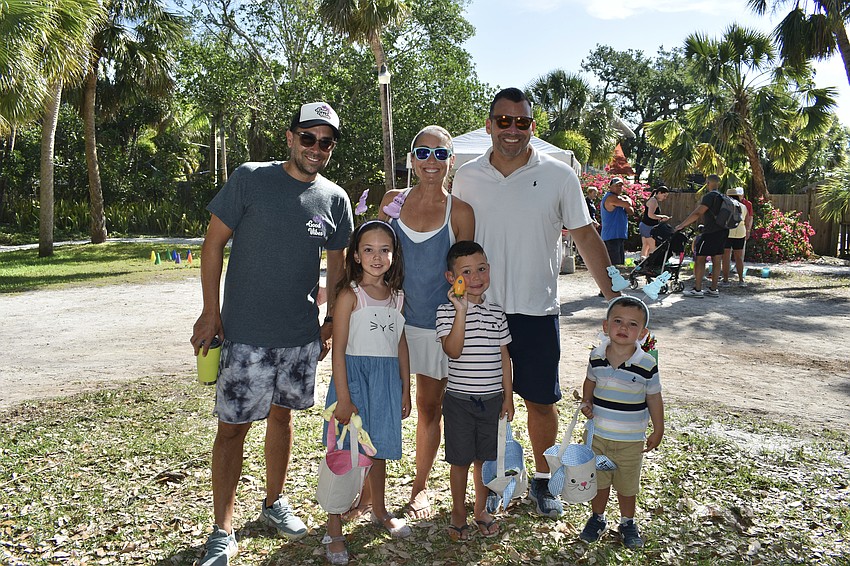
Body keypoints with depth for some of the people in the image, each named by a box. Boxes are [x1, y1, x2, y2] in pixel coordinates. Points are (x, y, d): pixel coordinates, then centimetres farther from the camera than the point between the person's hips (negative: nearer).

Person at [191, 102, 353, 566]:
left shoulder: (335, 199, 4)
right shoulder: (250, 179, -7)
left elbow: (336, 266, 13)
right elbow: (214, 243, -3)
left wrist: (330, 322, 9)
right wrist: (210, 312, -7)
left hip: (302, 336, 4)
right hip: (245, 334, -3)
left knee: (281, 416, 17)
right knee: (232, 427, 2)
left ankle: (274, 504, 37)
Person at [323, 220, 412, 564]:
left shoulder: (397, 296, 6)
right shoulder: (350, 295, -10)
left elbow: (401, 345, 11)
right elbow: (338, 349, -12)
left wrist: (405, 391, 11)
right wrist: (343, 398, -16)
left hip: (387, 380, 5)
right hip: (354, 375, -5)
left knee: (379, 451, 19)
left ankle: (380, 512, 40)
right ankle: (334, 532, 14)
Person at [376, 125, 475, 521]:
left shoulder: (460, 211, -3)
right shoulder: (393, 200, 3)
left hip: (436, 323, -1)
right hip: (392, 318, 2)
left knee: (429, 408, 12)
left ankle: (420, 488, 32)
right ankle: (369, 492, 22)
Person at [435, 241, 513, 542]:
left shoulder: (496, 312, 3)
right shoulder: (447, 311, -9)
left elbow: (504, 356, 7)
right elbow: (453, 350, -23)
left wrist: (508, 397, 7)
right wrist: (461, 311, -30)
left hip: (492, 399, 3)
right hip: (459, 400, -3)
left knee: (485, 457, 14)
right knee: (461, 459, 9)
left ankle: (481, 509, 34)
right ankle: (458, 511, 29)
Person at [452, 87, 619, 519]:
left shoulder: (559, 176, -2)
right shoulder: (466, 178, 2)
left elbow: (586, 237, 2)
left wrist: (615, 298, -2)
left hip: (537, 311, -1)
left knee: (542, 401, 9)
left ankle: (543, 481, 31)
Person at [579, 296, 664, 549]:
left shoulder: (646, 365, -17)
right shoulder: (597, 357, -10)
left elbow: (654, 398, -5)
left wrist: (658, 431, 1)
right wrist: (586, 402, -6)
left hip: (631, 440, -2)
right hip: (598, 434, 2)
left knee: (627, 485, 16)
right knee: (598, 480, 19)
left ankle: (628, 522, 40)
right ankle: (597, 517, 41)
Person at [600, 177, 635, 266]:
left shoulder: (618, 198, 22)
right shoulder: (611, 197, -10)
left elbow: (630, 211, 14)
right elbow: (628, 204, -21)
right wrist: (627, 198, 2)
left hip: (619, 236, 11)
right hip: (612, 236, -11)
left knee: (620, 264, 11)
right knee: (614, 265, -15)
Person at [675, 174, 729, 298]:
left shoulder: (710, 196, -12)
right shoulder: (723, 197, 16)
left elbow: (697, 213, -20)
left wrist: (681, 225, -17)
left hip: (710, 233, -9)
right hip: (723, 232, 9)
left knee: (699, 259, -4)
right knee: (716, 261, 10)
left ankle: (697, 290, -5)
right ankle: (713, 290, 14)